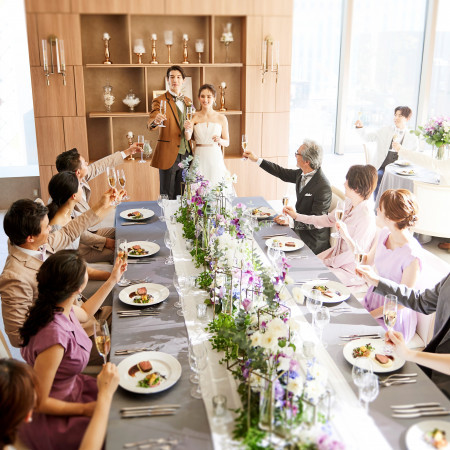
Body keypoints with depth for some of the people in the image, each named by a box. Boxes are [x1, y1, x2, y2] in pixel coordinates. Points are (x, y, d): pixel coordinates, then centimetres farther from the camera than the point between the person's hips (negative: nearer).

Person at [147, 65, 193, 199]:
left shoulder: (188, 101, 13)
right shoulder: (160, 101, -4)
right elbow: (150, 124, -19)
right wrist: (155, 121, -41)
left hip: (185, 153, 5)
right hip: (168, 154, -5)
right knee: (167, 196, 0)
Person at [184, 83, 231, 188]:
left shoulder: (221, 118, 3)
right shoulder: (194, 117, 2)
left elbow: (227, 142, 8)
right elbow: (188, 137, -12)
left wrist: (220, 140, -13)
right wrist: (187, 129, -33)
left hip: (215, 159, 0)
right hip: (200, 159, 0)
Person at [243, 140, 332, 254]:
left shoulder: (323, 187, -25)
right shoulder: (302, 173, 0)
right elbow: (283, 173, 16)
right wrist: (256, 159, 18)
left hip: (313, 240, -8)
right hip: (299, 227, 8)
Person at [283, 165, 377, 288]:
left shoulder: (366, 215, -27)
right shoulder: (348, 203, -2)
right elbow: (328, 220, 15)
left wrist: (328, 262, -13)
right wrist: (296, 216, 13)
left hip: (351, 271, -8)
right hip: (337, 253, 8)